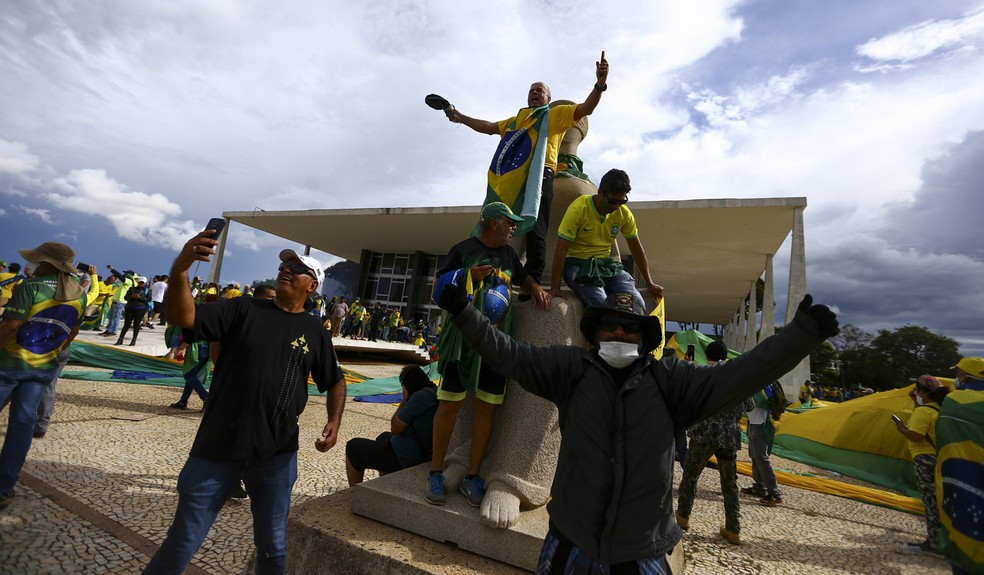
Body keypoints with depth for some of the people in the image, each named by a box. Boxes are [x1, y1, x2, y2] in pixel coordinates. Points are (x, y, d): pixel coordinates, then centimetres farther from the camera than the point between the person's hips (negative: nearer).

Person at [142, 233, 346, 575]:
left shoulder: (315, 331, 3)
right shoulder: (244, 309, -1)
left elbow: (334, 381, 12)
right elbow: (183, 318, -15)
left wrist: (334, 421, -3)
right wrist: (179, 270, -32)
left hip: (277, 455, 1)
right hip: (218, 447, -1)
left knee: (273, 546, 15)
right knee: (183, 542, 11)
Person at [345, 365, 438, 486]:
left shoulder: (421, 397, -25)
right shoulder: (437, 392, 4)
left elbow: (395, 428, -18)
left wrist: (404, 400, -9)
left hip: (405, 459, -9)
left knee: (353, 447, 9)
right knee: (384, 437, 36)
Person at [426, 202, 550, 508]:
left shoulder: (508, 253, 15)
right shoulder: (464, 249, -2)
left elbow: (523, 277, 31)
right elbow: (437, 291, -2)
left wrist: (536, 288, 9)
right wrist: (467, 276, -18)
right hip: (463, 338, -5)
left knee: (486, 408, 5)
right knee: (450, 404, 0)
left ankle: (472, 476, 18)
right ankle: (436, 473, 16)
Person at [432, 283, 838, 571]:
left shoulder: (668, 380, -3)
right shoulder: (571, 368, -5)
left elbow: (737, 376, -10)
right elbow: (509, 354, -8)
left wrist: (802, 334, -19)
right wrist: (464, 313, -16)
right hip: (570, 540, 0)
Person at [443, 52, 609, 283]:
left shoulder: (556, 114, 19)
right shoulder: (515, 120, 35)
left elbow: (585, 108, 7)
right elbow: (488, 127, 41)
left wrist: (600, 84, -10)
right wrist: (460, 117, 35)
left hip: (538, 176, -6)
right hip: (508, 179, 6)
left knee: (534, 230, -12)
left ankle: (532, 283, -14)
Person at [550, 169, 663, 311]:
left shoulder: (624, 213, -2)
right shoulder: (579, 209, -17)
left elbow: (637, 249, 10)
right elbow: (561, 250, -18)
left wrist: (649, 283, 8)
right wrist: (555, 288, -22)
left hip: (605, 263, 5)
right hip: (577, 263, -4)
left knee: (637, 304, -16)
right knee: (601, 304, -29)